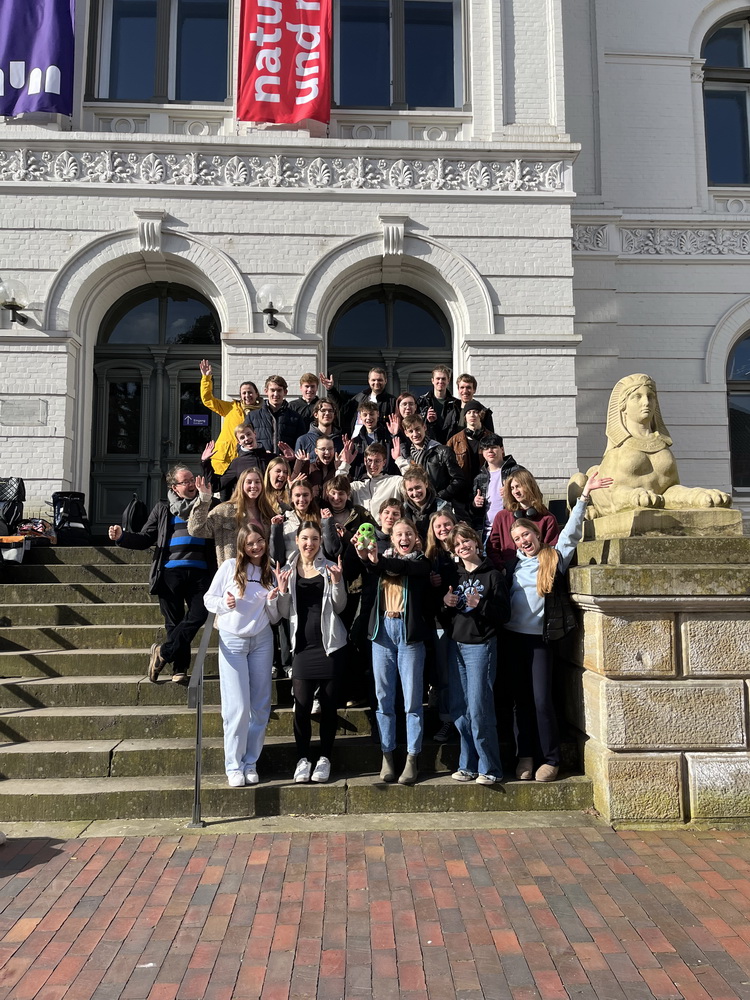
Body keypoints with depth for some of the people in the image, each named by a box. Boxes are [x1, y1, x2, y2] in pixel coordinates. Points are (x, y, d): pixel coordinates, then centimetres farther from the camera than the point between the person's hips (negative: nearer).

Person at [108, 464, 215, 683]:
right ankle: (179, 667, 15)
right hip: (170, 571, 0)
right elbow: (146, 539, 11)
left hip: (199, 572, 0)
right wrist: (122, 537, -5)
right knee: (174, 621, 4)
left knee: (198, 615, -13)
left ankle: (163, 652, 2)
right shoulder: (163, 509, 13)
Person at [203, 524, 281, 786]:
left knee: (260, 706, 6)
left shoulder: (270, 573, 5)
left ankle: (251, 763, 19)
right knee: (237, 706, -5)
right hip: (232, 641, -3)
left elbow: (274, 618, 9)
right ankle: (234, 766, 8)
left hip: (262, 641, 3)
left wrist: (272, 601, -11)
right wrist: (224, 604, -19)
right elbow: (209, 598, 0)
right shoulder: (230, 566, -4)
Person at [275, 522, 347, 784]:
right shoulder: (288, 571, 6)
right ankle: (303, 759, 11)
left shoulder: (330, 568, 2)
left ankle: (324, 758, 18)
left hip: (329, 644, 0)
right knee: (302, 705, -3)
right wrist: (282, 591, -12)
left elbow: (339, 607, -1)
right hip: (302, 645, 1)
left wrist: (336, 583, -16)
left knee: (328, 704, 6)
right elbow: (286, 613, 6)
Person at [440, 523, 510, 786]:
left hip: (481, 645, -6)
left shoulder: (492, 575, -3)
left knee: (479, 709, -7)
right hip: (456, 645, 6)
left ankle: (490, 769, 6)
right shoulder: (453, 575, 12)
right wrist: (445, 603, -4)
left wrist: (481, 605, -21)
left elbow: (504, 613, -6)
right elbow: (443, 616, 18)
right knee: (459, 710, 8)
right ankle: (468, 765, 19)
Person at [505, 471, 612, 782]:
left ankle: (550, 760, 11)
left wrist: (584, 495, -8)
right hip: (512, 634, 3)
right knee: (520, 698, 8)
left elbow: (572, 530, -4)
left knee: (541, 700, -2)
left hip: (540, 636, -3)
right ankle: (525, 756, 18)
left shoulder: (554, 557, 2)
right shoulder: (514, 562, 11)